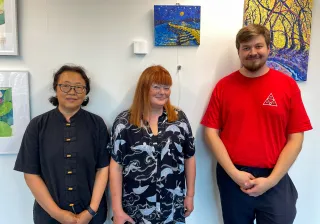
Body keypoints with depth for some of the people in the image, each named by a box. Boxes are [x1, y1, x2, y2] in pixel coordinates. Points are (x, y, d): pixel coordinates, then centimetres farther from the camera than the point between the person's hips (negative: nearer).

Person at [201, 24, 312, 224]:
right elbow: (211, 132, -4)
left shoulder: (288, 84, -3)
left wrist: (271, 180, -9)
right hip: (232, 178, 1)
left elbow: (296, 138, -3)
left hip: (275, 180, 0)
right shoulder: (224, 86, -2)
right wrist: (234, 173, -10)